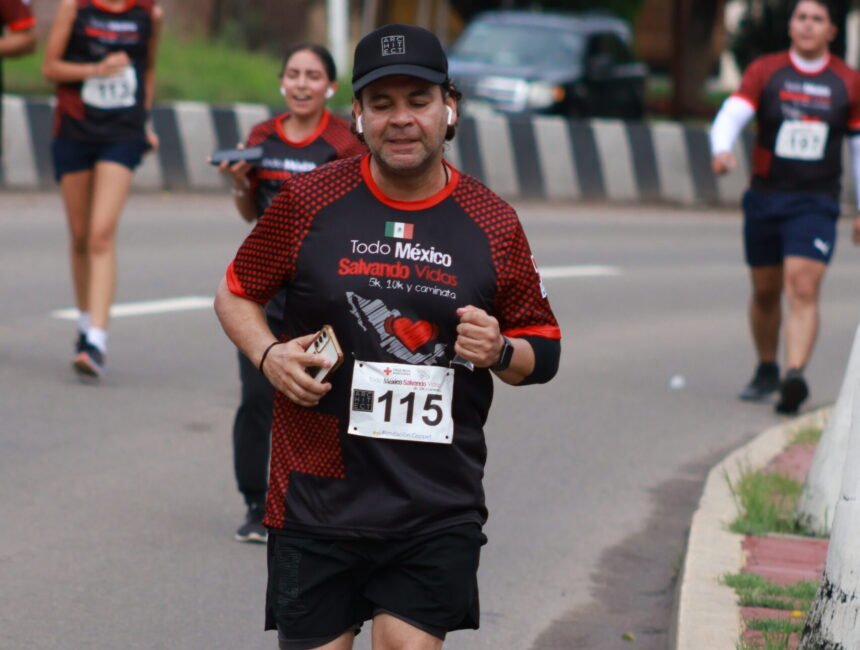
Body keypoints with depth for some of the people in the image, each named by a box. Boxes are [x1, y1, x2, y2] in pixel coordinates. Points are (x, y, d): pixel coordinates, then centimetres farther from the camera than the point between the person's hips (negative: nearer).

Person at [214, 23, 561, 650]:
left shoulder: (493, 222, 3)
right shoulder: (309, 200, 1)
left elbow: (544, 350, 11)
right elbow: (235, 294, 12)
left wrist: (501, 353, -10)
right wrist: (268, 354, -7)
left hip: (438, 511, 0)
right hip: (318, 498, 0)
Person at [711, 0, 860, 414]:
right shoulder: (765, 72, 1)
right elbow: (731, 115, -12)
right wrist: (722, 150, -35)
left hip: (816, 204, -1)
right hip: (765, 197, 1)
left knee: (803, 289, -17)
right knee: (765, 292, 12)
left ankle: (795, 376, -29)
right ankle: (766, 371, 31)